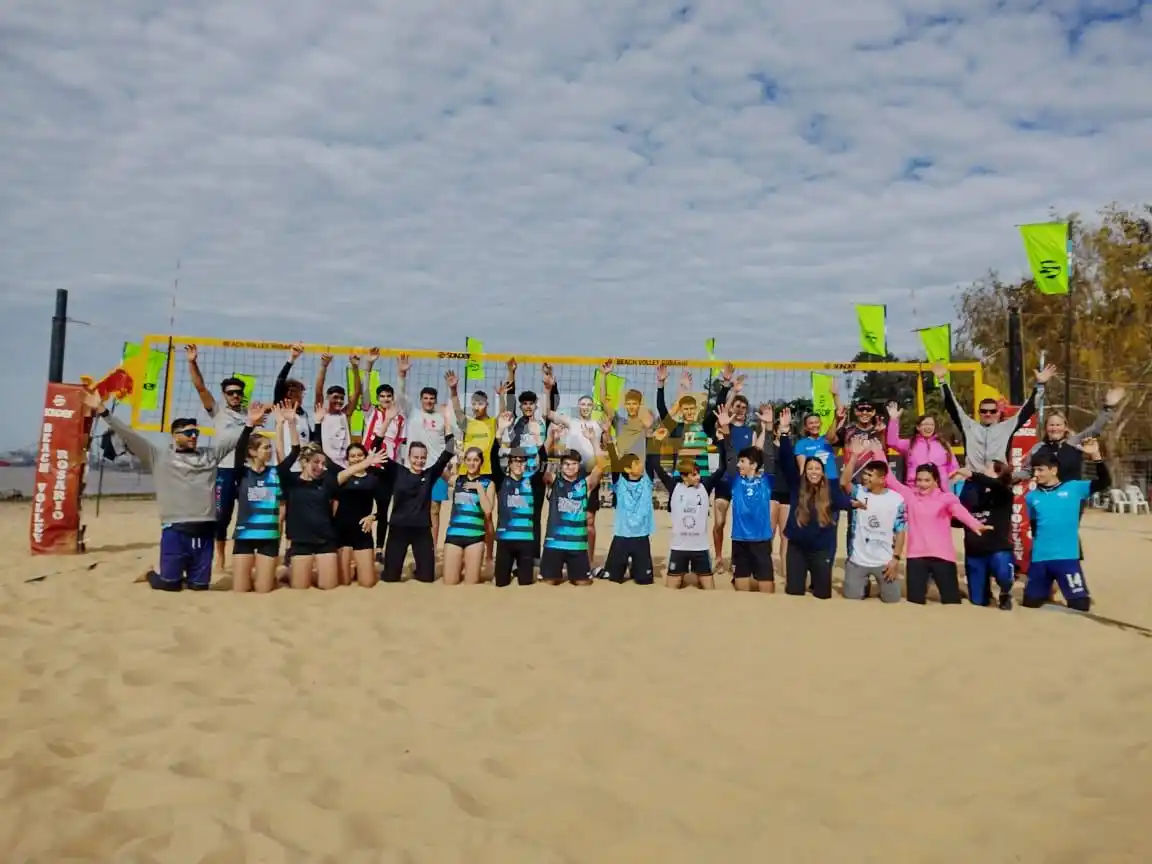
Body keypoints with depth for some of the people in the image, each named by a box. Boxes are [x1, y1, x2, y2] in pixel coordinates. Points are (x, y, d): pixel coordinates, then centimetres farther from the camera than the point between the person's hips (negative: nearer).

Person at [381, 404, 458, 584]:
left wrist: (448, 423, -13)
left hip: (422, 530, 1)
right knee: (390, 576, 2)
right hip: (398, 528, -1)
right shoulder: (398, 472, 1)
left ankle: (416, 569, 37)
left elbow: (447, 454, -5)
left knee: (427, 576, 3)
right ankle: (397, 567, 36)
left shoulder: (430, 474, 2)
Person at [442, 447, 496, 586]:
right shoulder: (457, 480, 8)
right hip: (454, 534, 1)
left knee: (472, 583, 4)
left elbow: (488, 510, -8)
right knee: (449, 582, 2)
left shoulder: (487, 483, 3)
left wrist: (479, 488, -10)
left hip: (475, 536, -1)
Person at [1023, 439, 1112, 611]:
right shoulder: (1031, 497, 7)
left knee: (1080, 604, -3)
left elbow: (1104, 482, -9)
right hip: (1039, 558, 3)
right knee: (1031, 602, 11)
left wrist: (1095, 456, -20)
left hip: (1067, 557, -3)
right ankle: (1046, 590, 39)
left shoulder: (1074, 488, -1)